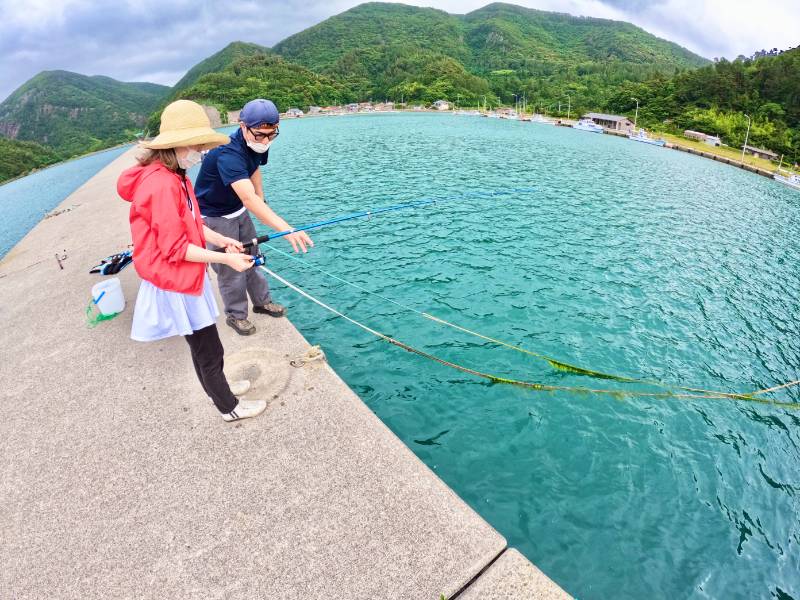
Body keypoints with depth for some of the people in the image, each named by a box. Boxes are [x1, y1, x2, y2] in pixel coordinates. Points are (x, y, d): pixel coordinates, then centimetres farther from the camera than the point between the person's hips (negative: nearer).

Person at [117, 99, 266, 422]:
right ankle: (230, 407, 22)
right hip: (176, 283, -10)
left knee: (203, 344, 24)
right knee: (208, 349, 5)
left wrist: (221, 239, 3)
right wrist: (225, 259, -20)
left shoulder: (174, 177, 7)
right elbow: (174, 248, -23)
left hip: (187, 276, 10)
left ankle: (218, 387, 43)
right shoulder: (162, 184, -24)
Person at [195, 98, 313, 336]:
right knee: (230, 268, 0)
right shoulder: (228, 154, -38)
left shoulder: (257, 145, -11)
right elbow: (249, 199, -51)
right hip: (215, 216, -8)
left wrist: (261, 207, 6)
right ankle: (235, 314, 20)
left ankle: (262, 301, 34)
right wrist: (286, 229, -62)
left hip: (238, 210, 8)